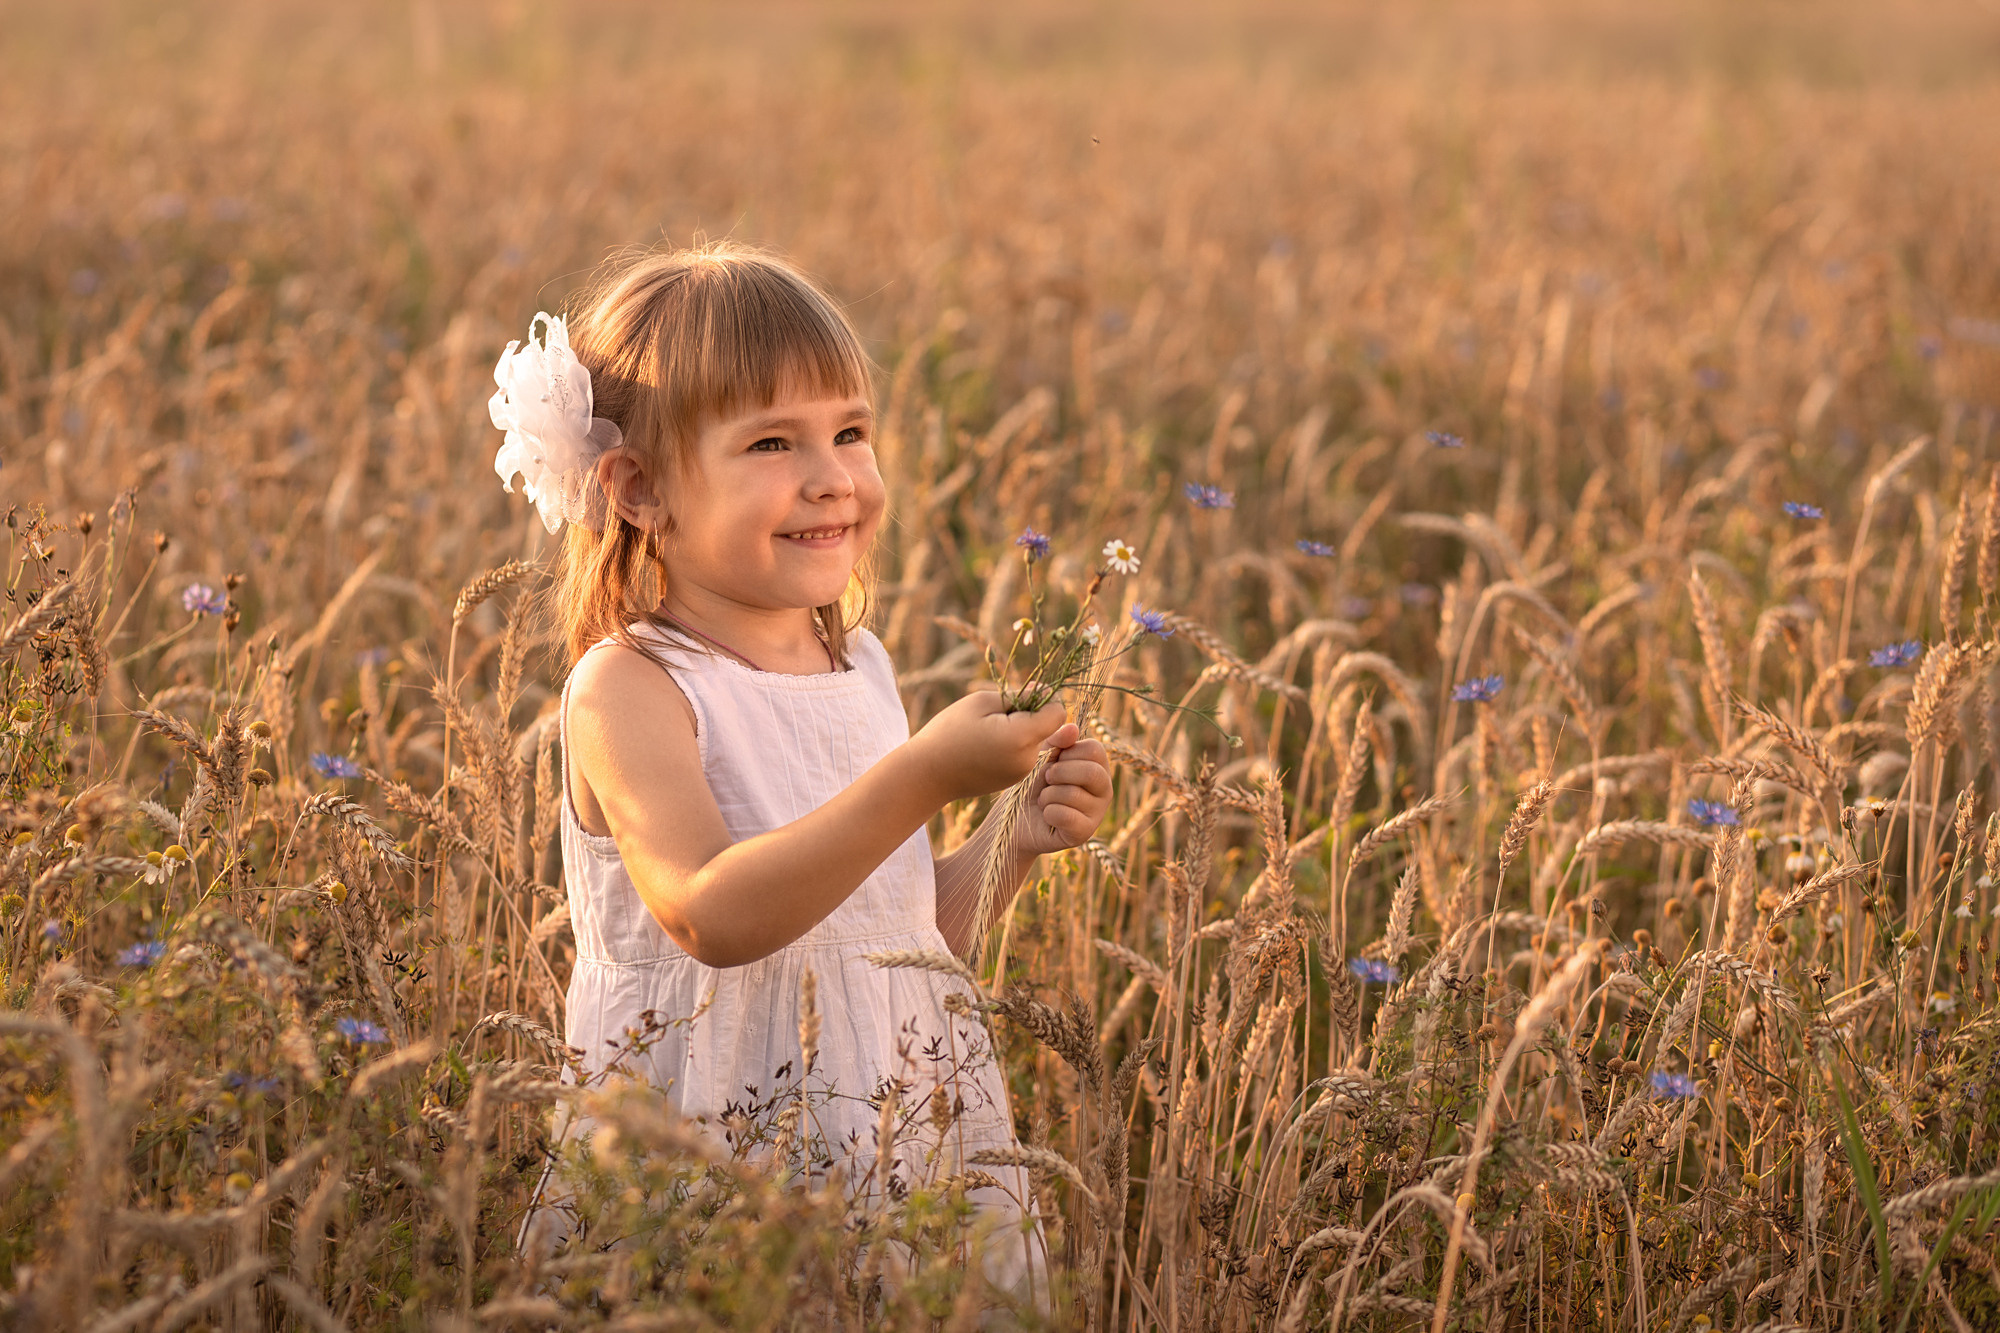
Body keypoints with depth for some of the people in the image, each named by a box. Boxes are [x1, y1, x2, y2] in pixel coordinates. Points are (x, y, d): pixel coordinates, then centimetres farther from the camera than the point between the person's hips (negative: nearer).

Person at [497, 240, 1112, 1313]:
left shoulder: (860, 666, 8)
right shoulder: (627, 689, -14)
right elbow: (713, 916, -29)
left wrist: (1013, 844, -2)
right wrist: (925, 777, -32)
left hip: (909, 1156, 6)